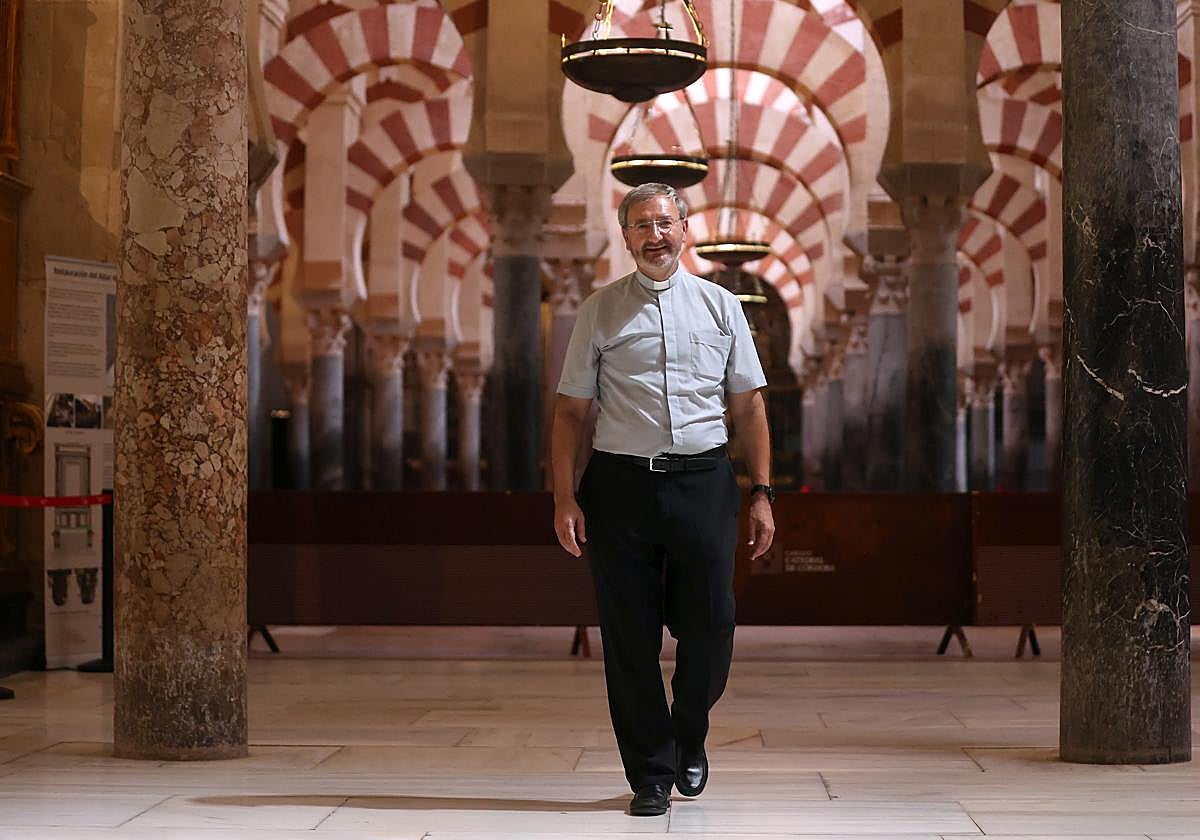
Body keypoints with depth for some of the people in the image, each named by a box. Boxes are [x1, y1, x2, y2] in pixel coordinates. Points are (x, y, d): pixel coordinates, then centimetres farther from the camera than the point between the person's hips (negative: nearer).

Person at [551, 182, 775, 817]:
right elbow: (570, 409, 5)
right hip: (620, 482, 0)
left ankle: (689, 739, 28)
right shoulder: (599, 311, 6)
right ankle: (651, 775, 17)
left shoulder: (720, 306, 9)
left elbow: (748, 406, 11)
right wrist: (565, 498, -4)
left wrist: (761, 491, 4)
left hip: (703, 480, 1)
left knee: (708, 627, -1)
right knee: (630, 637, 3)